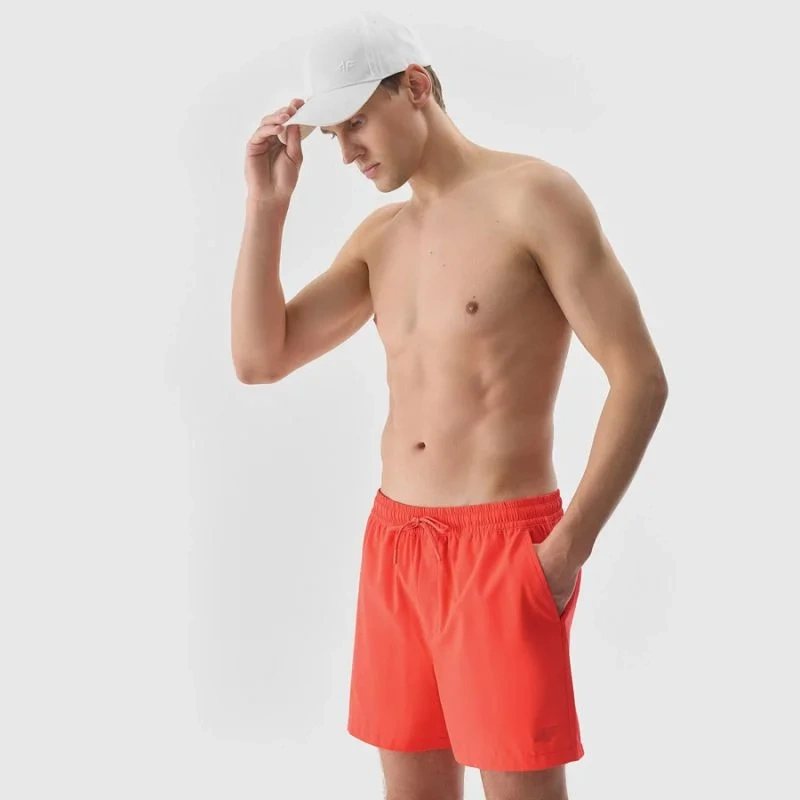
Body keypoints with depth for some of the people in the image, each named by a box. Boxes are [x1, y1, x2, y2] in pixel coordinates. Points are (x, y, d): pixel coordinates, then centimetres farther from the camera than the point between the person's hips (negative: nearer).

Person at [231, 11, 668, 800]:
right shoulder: (379, 236, 12)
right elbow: (259, 360, 6)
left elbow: (641, 379, -13)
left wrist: (568, 547, -17)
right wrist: (267, 203, -1)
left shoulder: (533, 196, -9)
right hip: (394, 541, 7)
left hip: (502, 545, -6)